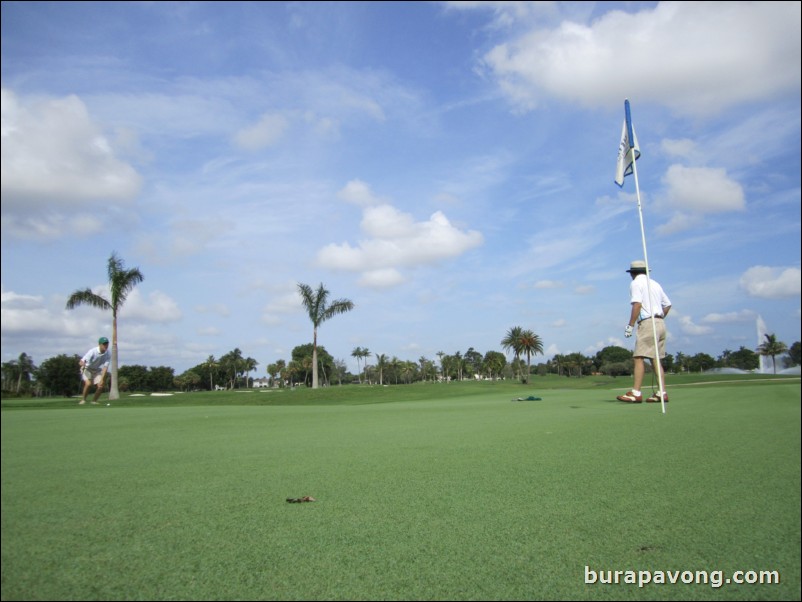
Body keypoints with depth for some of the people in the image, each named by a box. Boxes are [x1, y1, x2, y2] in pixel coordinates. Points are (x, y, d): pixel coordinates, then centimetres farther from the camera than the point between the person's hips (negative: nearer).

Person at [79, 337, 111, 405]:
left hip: (98, 371, 4)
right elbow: (82, 361, -36)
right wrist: (83, 364, -61)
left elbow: (105, 367, -16)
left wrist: (102, 379, -23)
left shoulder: (108, 354, -18)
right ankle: (83, 399, -3)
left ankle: (94, 401, 12)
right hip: (87, 369, -3)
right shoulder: (93, 351, -28)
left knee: (100, 386, -12)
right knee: (88, 383, -26)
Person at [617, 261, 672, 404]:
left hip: (647, 323, -8)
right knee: (656, 359, 8)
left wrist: (630, 325, -14)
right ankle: (662, 393, 4)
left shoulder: (636, 283, -2)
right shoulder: (655, 284, 20)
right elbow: (668, 304, 21)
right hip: (660, 323, 8)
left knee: (639, 358, -11)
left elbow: (637, 304, -15)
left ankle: (636, 393, -16)